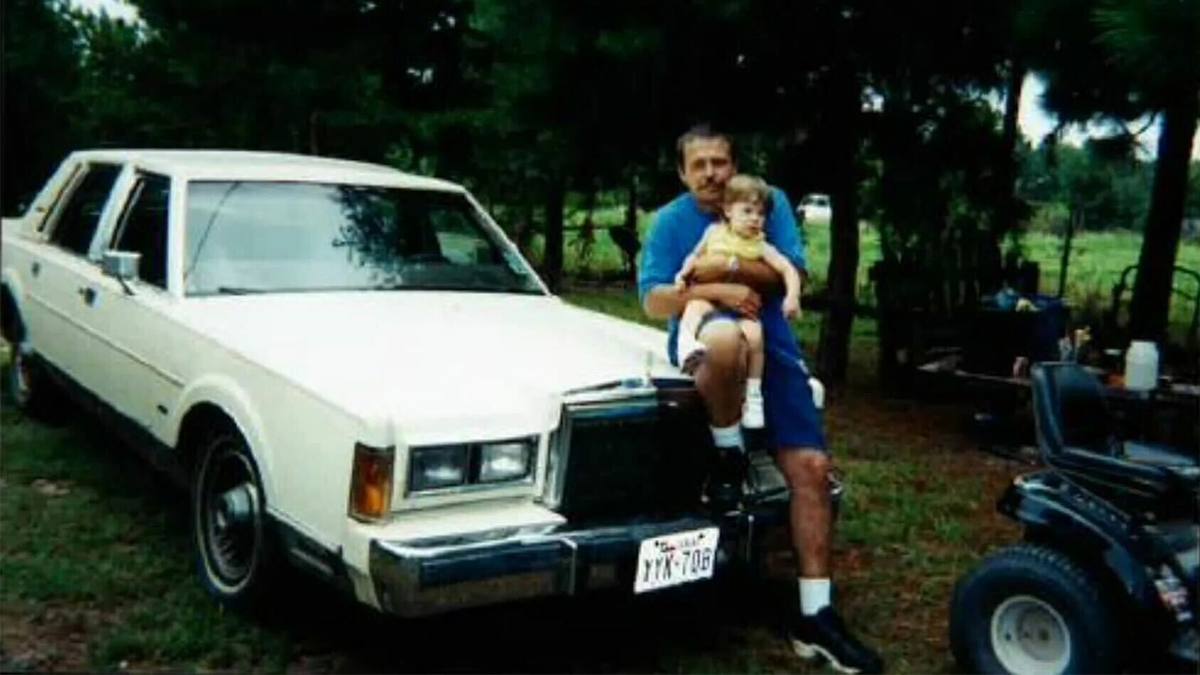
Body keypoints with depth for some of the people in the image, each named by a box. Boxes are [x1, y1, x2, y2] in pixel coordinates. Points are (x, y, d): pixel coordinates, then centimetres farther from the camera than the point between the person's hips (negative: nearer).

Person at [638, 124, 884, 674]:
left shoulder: (770, 202, 5)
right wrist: (716, 291, -23)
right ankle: (726, 457, -14)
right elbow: (653, 300, -8)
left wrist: (720, 269, -16)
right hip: (701, 345, -3)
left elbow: (791, 274, -6)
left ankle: (815, 616, 0)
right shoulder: (670, 220, 2)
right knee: (726, 337, -42)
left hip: (771, 346, 3)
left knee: (810, 466, -8)